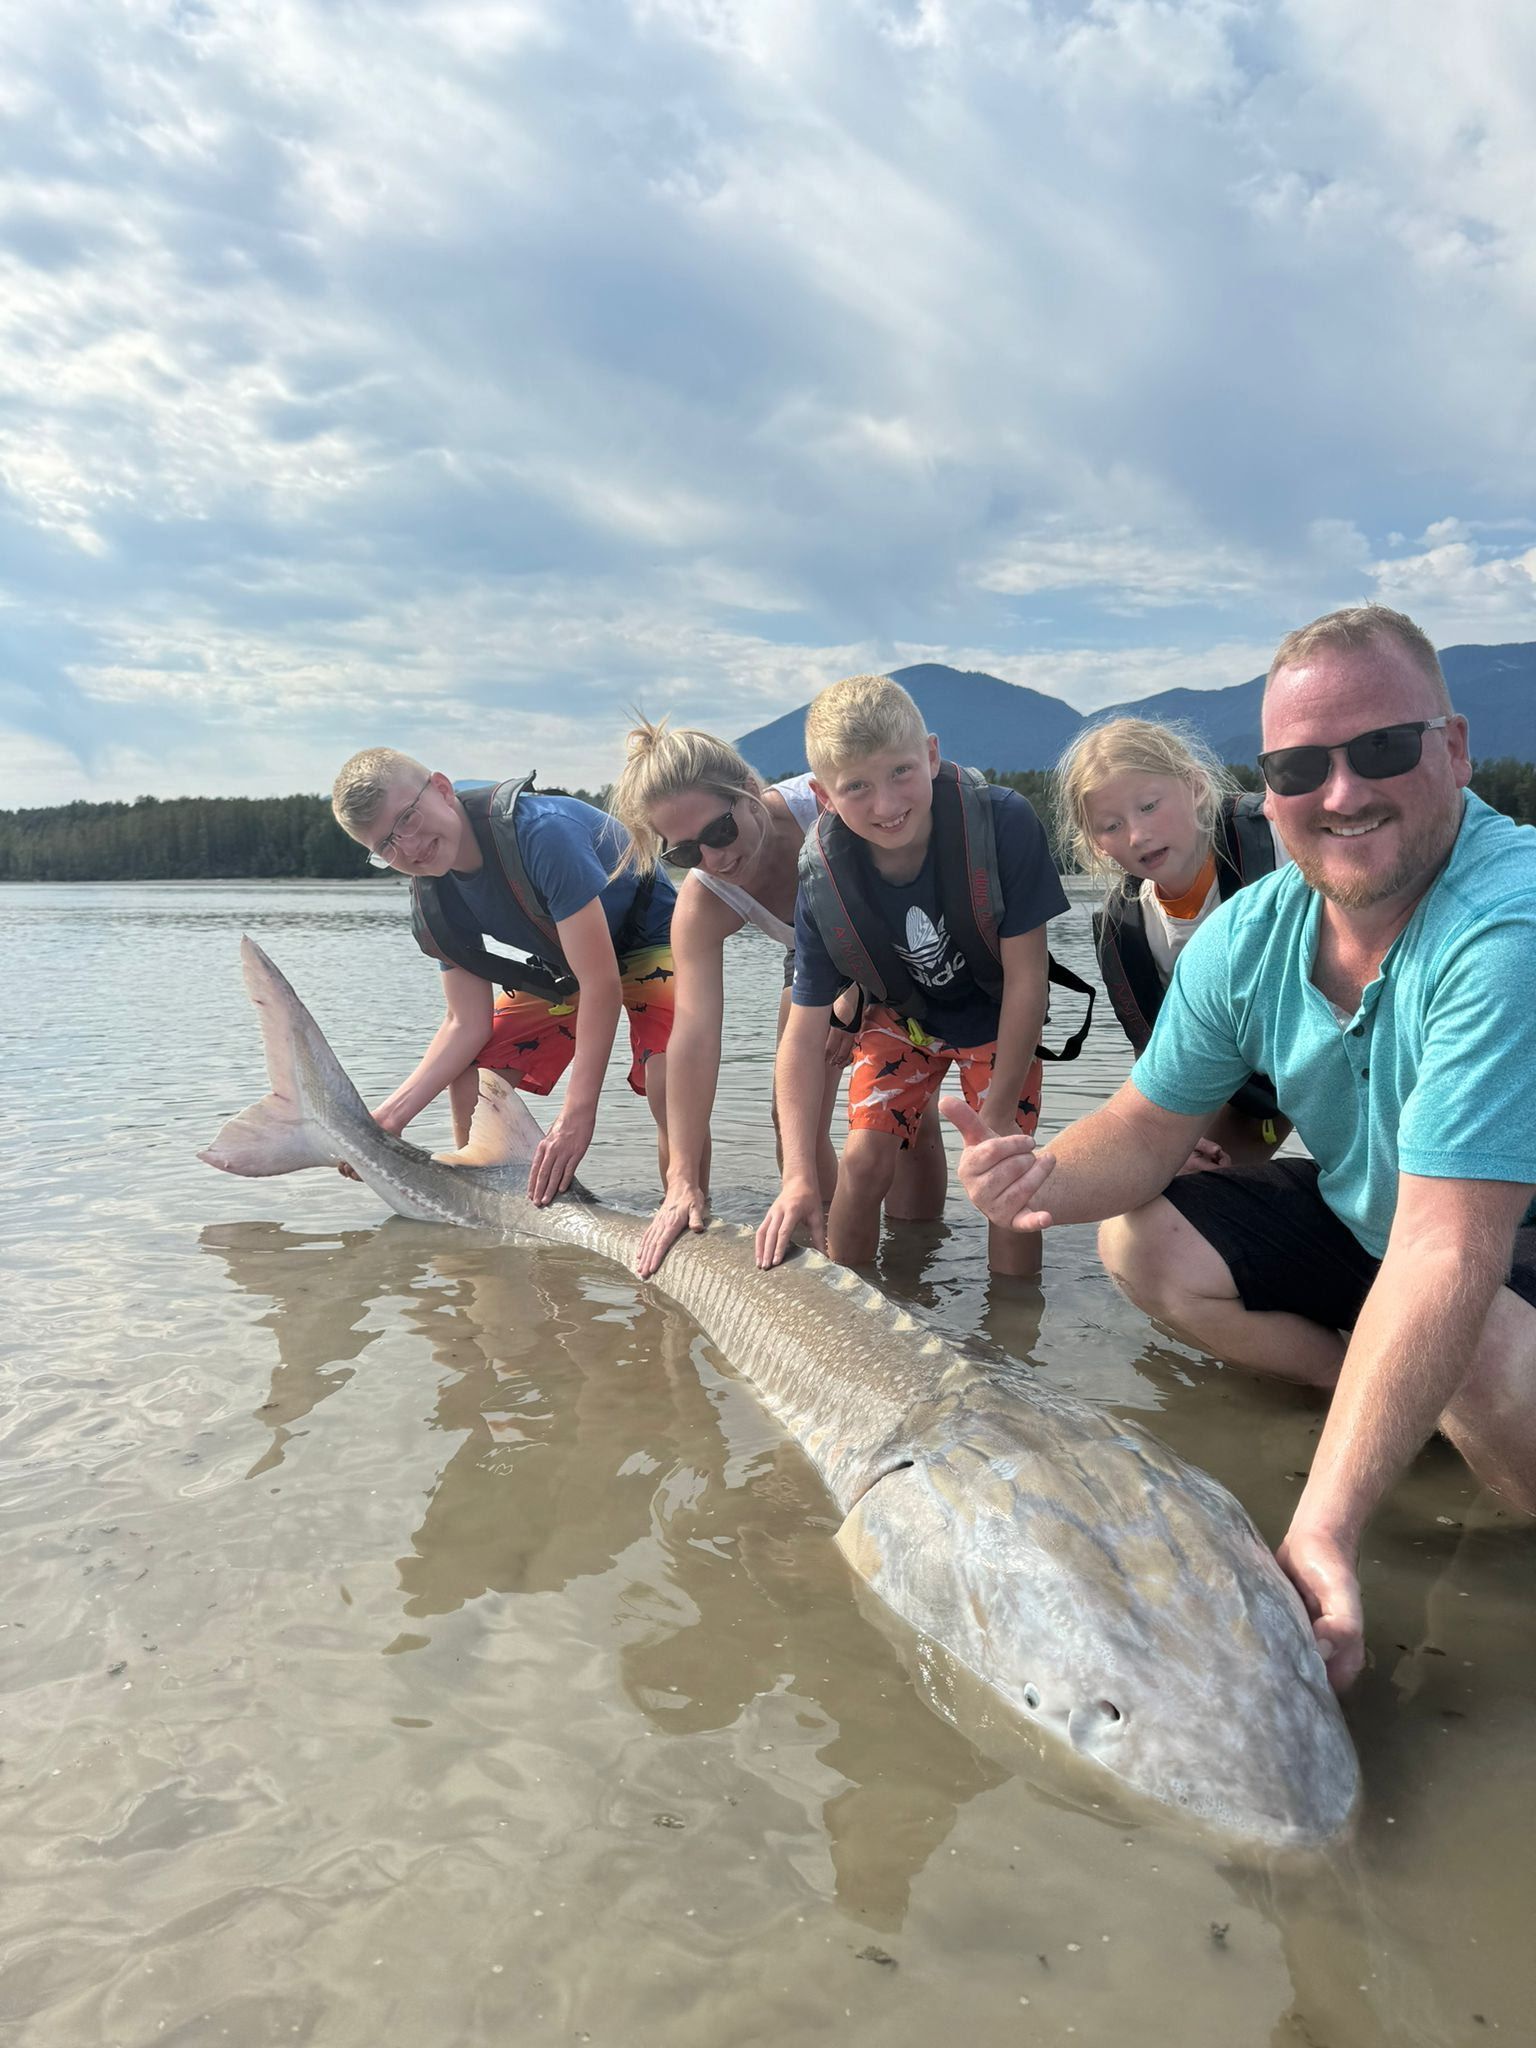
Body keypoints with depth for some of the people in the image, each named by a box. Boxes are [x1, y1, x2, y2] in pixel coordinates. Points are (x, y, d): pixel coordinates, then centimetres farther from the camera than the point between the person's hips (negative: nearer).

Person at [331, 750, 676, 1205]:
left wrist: (578, 1112, -38)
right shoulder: (433, 902, -13)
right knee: (470, 1071, 0)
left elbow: (601, 984, -36)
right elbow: (467, 1023, -9)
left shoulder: (541, 830, -37)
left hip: (651, 941, -7)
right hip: (561, 966, 7)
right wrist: (388, 1117, -19)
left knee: (670, 1085, -31)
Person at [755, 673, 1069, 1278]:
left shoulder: (1002, 821, -34)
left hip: (997, 1017, -1)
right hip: (902, 1016, 2)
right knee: (864, 1158, -11)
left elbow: (1024, 980, -25)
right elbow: (804, 1032, -22)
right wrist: (798, 1176, -31)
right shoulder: (823, 878, -27)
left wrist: (997, 1118, -22)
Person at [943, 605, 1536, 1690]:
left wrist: (1326, 1527, -44)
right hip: (1359, 1216, 7)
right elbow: (1150, 1125, -4)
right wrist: (1054, 1176, -30)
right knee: (1142, 1240, -6)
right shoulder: (1249, 935, -11)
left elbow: (1445, 1253, -40)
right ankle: (1418, 1402, -3)